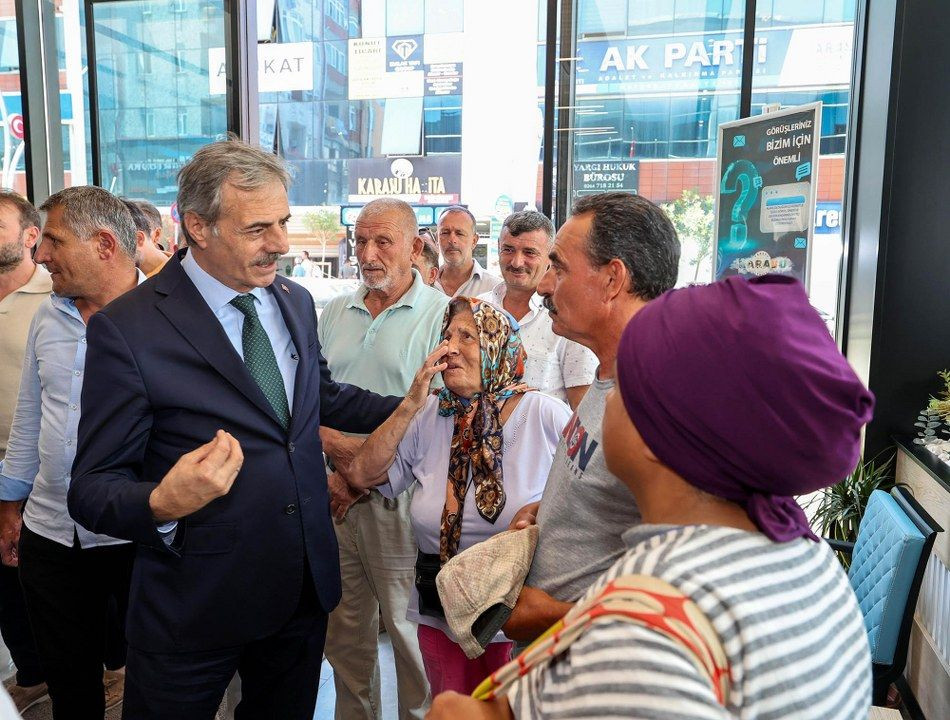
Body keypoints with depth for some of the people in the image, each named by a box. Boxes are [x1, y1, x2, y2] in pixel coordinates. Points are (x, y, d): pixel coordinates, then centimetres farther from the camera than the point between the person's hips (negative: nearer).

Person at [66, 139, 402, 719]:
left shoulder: (297, 303, 3)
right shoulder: (126, 329, -17)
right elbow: (92, 491, -15)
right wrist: (162, 504, -35)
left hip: (306, 588, 6)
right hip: (196, 607, -5)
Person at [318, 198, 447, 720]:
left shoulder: (440, 315, -8)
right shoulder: (334, 313, 11)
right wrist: (327, 437, -6)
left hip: (398, 497, -5)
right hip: (334, 491, 6)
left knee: (410, 629, 6)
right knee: (342, 627, 18)